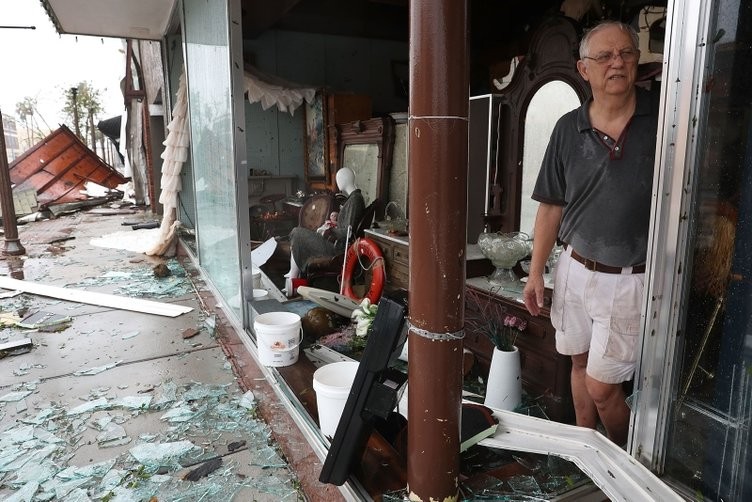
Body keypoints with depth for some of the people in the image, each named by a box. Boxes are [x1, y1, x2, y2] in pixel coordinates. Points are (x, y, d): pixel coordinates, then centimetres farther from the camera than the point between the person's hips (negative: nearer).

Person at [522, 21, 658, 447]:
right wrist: (537, 272, 5)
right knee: (580, 363, 18)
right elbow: (552, 205, 5)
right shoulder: (569, 129, 0)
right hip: (576, 269, 4)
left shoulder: (663, 120, -8)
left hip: (630, 280, -3)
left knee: (601, 385, 3)